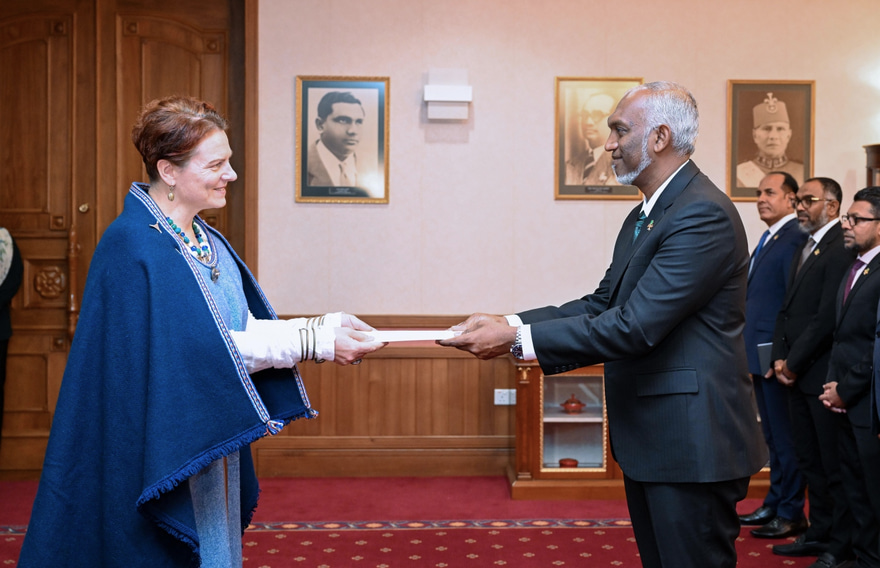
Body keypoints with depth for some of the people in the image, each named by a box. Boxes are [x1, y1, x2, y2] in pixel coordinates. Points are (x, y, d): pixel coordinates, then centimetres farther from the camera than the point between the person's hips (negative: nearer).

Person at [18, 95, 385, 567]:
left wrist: (324, 326, -10)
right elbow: (199, 346, -24)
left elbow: (240, 326, 4)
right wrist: (312, 343, -23)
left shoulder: (207, 240, 8)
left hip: (213, 443, 8)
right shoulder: (132, 246, -19)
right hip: (157, 454, -8)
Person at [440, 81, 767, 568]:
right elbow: (603, 304, 10)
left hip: (691, 446, -10)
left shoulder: (705, 214, -20)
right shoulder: (642, 217, 13)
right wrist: (510, 323, -2)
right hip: (648, 437, 10)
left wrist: (517, 340, -24)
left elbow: (635, 325, -26)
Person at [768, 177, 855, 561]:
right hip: (797, 375, 9)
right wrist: (780, 357, 3)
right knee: (809, 459, 15)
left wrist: (794, 363, -12)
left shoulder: (841, 248, -14)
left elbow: (828, 316, -19)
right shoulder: (805, 250, 17)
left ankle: (842, 545, 13)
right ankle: (819, 533, 26)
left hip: (823, 374, -9)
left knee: (834, 463, 1)